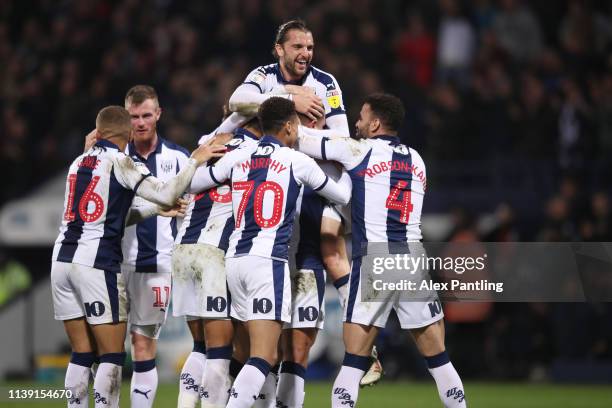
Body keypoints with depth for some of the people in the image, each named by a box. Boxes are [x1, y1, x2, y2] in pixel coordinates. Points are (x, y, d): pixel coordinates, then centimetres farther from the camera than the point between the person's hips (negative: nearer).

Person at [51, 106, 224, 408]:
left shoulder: (79, 163, 17)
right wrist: (195, 161, 1)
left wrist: (155, 209, 27)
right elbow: (166, 195, -11)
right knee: (112, 355, -1)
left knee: (82, 354, 9)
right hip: (97, 263, -6)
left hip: (62, 258, 6)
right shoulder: (119, 162, -4)